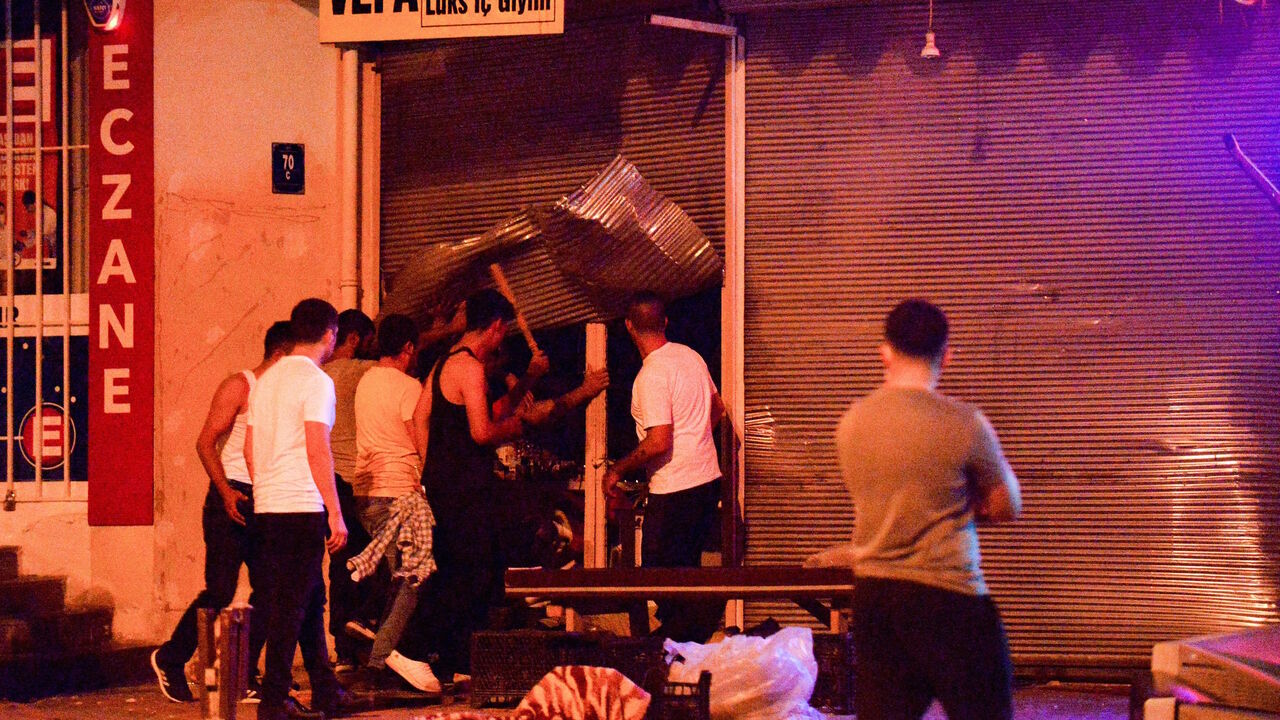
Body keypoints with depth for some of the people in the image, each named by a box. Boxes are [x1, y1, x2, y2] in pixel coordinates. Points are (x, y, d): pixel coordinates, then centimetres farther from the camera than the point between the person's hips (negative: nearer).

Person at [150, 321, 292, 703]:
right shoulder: (239, 386, -6)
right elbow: (206, 443, -11)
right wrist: (225, 491, -21)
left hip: (266, 501, 7)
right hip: (233, 498, -7)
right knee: (219, 592, -8)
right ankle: (170, 658, 9)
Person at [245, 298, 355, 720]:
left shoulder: (266, 380, 15)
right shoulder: (316, 381, -9)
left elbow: (250, 448, 18)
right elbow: (317, 451, -15)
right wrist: (335, 513, -13)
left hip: (268, 507, 8)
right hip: (303, 506, -8)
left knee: (310, 599, 14)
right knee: (292, 604, -4)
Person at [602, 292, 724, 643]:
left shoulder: (651, 376, -19)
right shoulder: (691, 356, 6)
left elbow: (658, 443, -23)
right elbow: (717, 409, 20)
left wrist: (617, 470, -11)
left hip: (674, 489, -8)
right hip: (708, 480, 8)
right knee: (689, 567, 17)